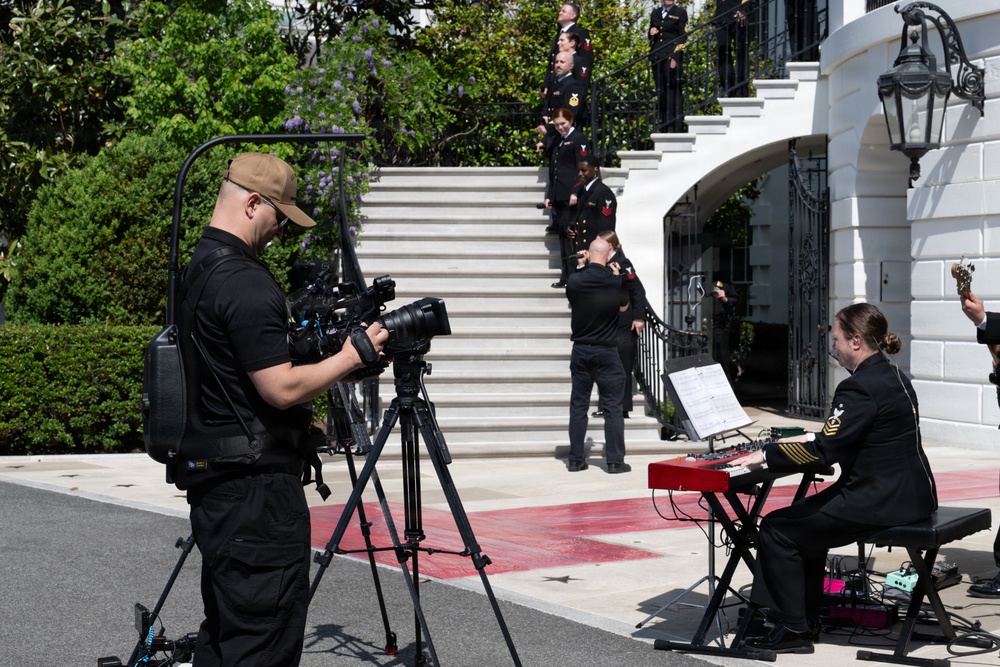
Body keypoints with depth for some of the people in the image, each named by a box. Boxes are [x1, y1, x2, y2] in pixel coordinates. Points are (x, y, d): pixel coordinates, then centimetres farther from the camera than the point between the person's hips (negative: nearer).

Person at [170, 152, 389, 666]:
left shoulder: (197, 271, 13)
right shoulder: (244, 283, -18)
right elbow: (282, 388, -20)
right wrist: (349, 358, -7)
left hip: (211, 482, 10)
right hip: (257, 488, -10)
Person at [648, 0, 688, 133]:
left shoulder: (680, 12, 4)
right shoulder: (655, 13, 18)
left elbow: (683, 37, -2)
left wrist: (675, 57, -12)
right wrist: (651, 32, -1)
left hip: (672, 57, -4)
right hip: (657, 56, 4)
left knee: (673, 91, -9)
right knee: (661, 92, 3)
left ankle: (674, 128, -9)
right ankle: (663, 127, 6)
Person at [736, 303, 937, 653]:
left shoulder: (861, 387, -19)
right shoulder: (892, 376, 12)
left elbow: (822, 452, -23)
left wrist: (766, 455, -14)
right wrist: (810, 438, 21)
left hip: (880, 502, -10)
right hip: (910, 493, 11)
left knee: (776, 529, -3)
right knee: (805, 522, 23)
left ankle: (795, 628, 5)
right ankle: (806, 620, 25)